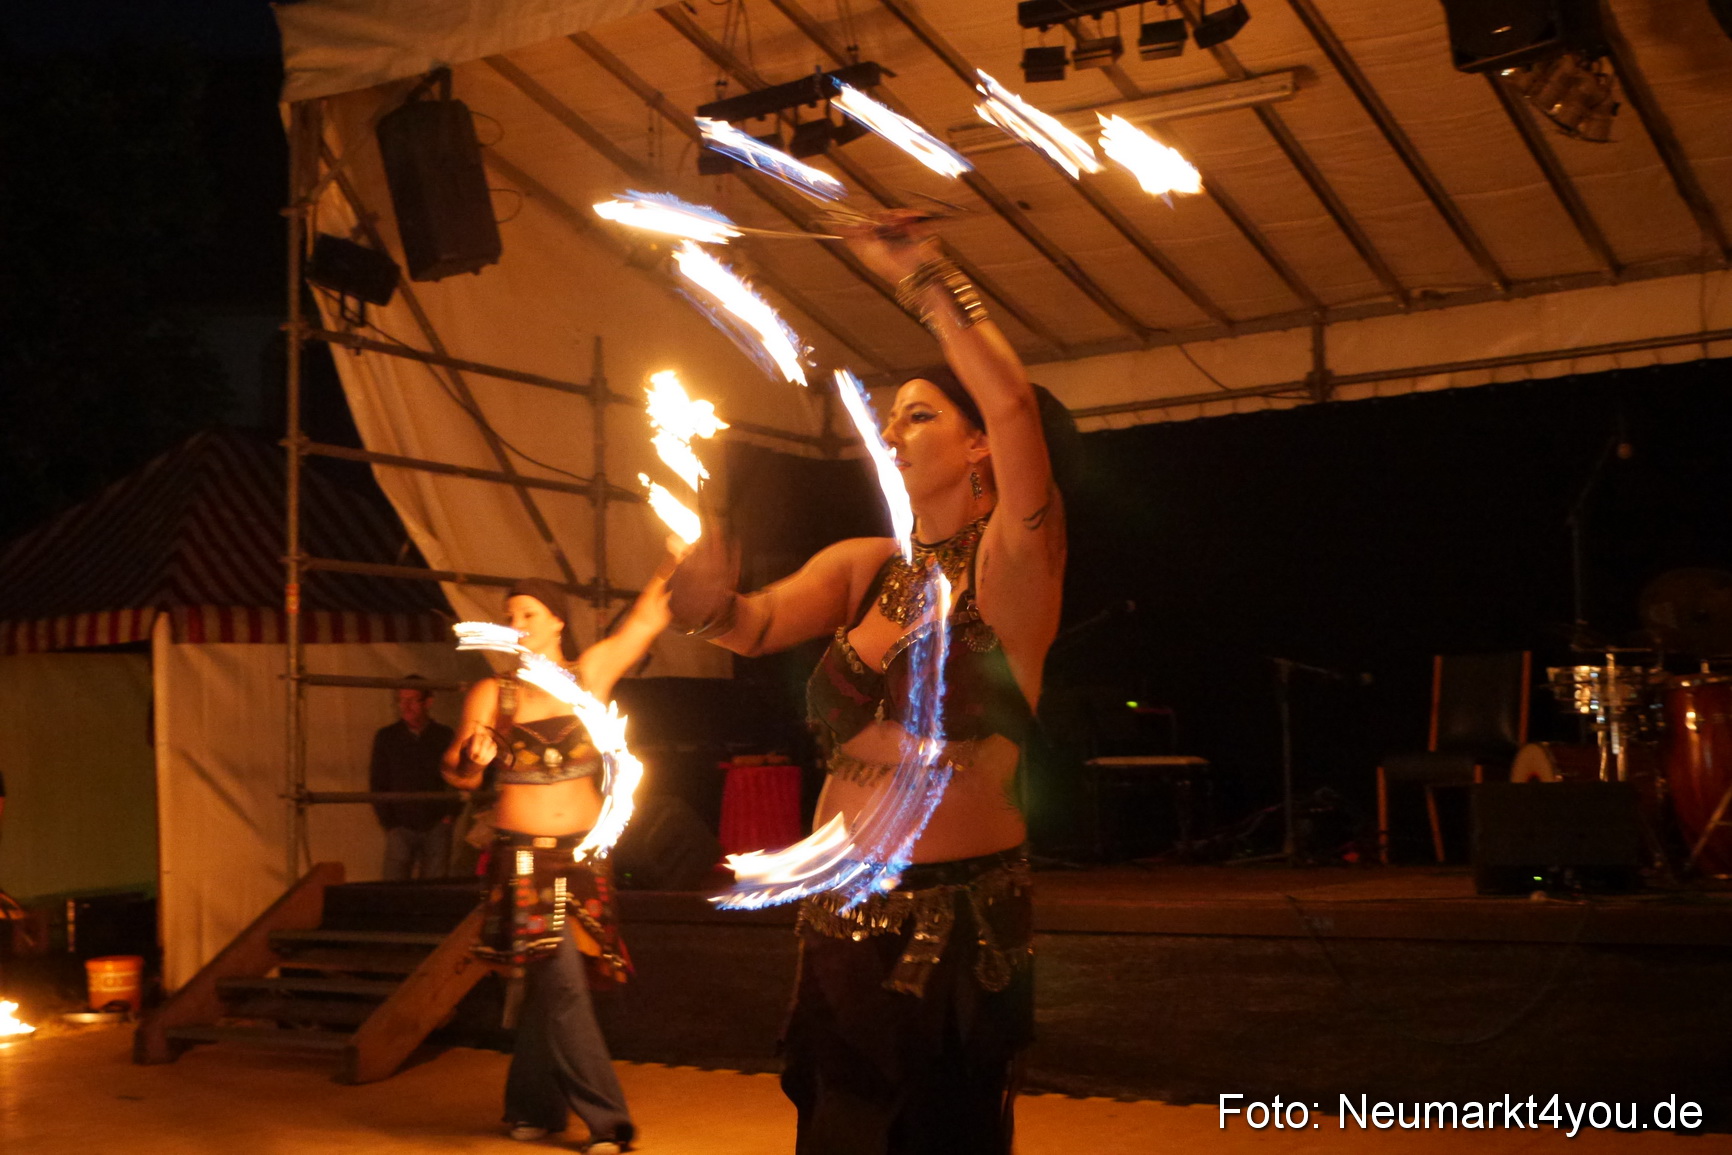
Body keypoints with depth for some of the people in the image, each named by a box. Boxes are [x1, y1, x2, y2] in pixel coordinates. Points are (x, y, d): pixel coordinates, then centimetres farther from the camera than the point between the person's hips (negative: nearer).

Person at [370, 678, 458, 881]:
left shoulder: (444, 736, 6)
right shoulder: (386, 737, 6)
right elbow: (377, 785, 7)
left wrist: (449, 815, 0)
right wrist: (388, 823, 0)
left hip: (436, 827, 0)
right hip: (401, 827, 0)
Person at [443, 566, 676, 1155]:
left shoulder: (589, 674, 4)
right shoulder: (491, 694, 1)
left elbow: (651, 615, 0)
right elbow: (459, 775, -2)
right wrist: (470, 757, -24)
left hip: (582, 853, 2)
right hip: (522, 858, -2)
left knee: (547, 984, 8)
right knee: (562, 983, -10)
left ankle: (531, 1107, 26)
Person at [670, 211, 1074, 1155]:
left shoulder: (1012, 564, -9)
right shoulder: (862, 567, 8)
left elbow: (1017, 405, -25)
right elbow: (753, 625, -8)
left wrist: (925, 277, -21)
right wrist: (712, 589, -28)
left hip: (962, 923, -6)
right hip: (839, 920, 6)